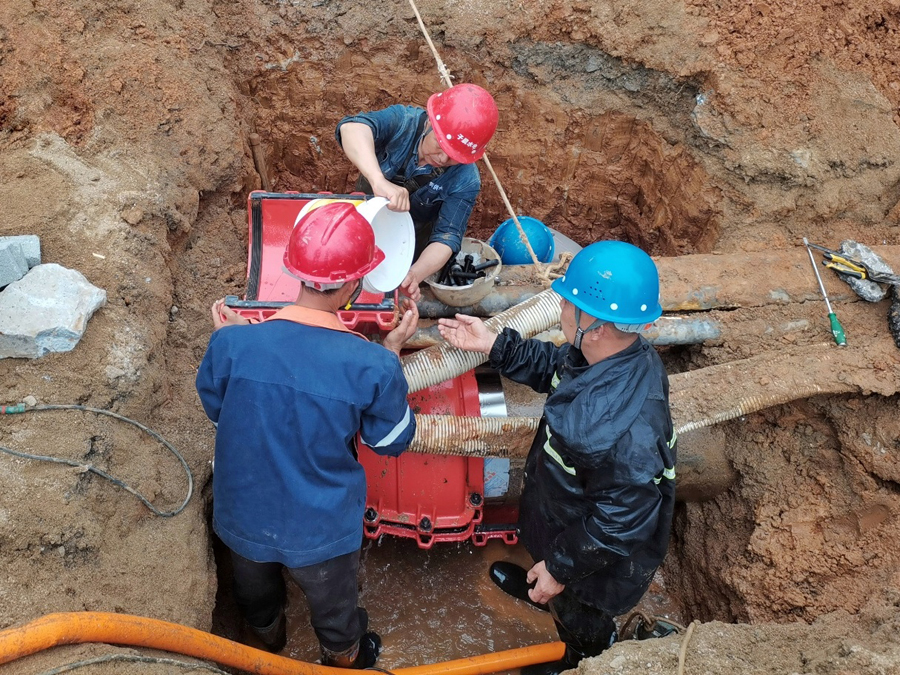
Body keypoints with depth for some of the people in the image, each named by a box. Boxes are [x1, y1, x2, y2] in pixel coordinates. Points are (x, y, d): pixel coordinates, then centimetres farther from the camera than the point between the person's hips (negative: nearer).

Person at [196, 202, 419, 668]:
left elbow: (216, 409, -5)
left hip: (244, 518, 3)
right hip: (321, 532, -2)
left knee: (256, 594, 36)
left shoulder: (232, 344, -27)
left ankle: (268, 646, 68)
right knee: (334, 610, 31)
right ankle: (344, 660, 61)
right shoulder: (373, 367, -31)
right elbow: (392, 441, -11)